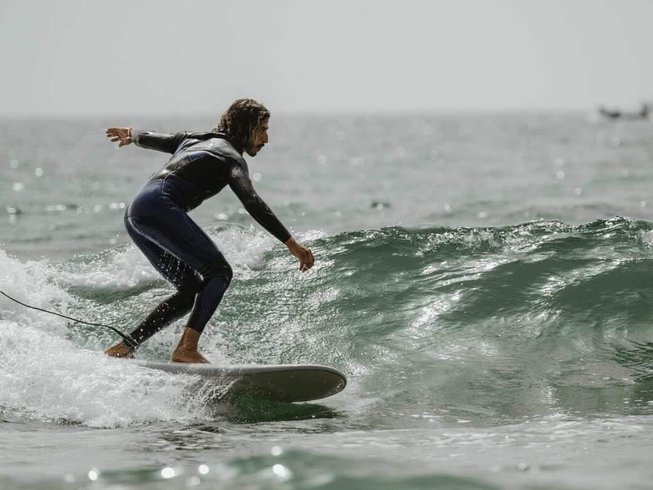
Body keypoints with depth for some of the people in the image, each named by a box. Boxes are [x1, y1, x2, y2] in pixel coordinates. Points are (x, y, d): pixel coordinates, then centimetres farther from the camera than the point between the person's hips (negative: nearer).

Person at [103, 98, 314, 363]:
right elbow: (251, 202, -15)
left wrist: (131, 134, 67)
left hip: (135, 213, 9)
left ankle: (125, 346, 10)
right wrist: (290, 242, -23)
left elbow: (154, 139, 42)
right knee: (219, 272, -13)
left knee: (193, 291, 11)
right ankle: (187, 347, -27)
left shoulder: (195, 140, 26)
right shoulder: (230, 157, 1)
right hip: (159, 207, -9)